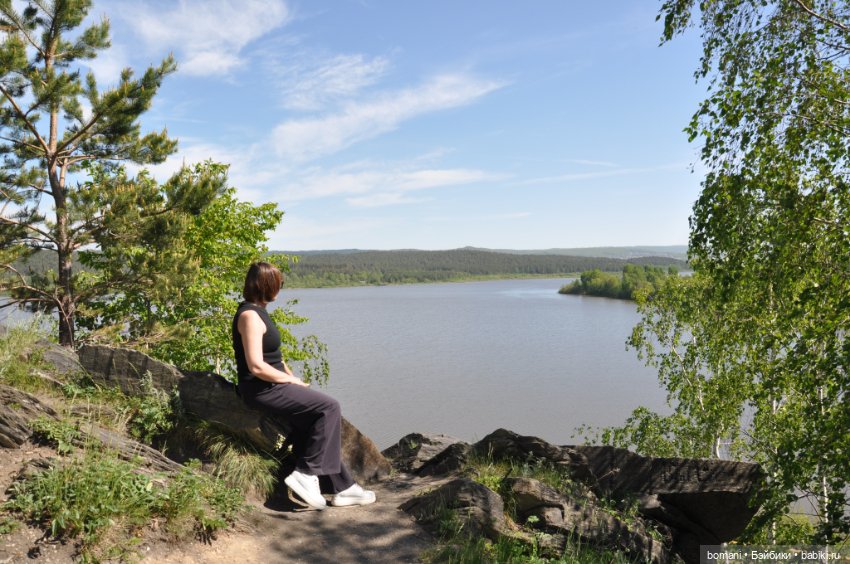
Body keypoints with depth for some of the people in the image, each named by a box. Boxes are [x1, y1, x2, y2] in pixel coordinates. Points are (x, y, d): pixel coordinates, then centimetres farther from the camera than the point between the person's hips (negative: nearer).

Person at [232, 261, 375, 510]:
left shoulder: (258, 311, 15)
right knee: (329, 407, -16)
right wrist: (291, 380, -13)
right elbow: (256, 366, -24)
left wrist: (292, 377, 8)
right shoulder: (250, 315, -17)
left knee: (320, 417, 4)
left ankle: (343, 487, 9)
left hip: (272, 385, 10)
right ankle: (305, 473, -9)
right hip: (262, 389, -10)